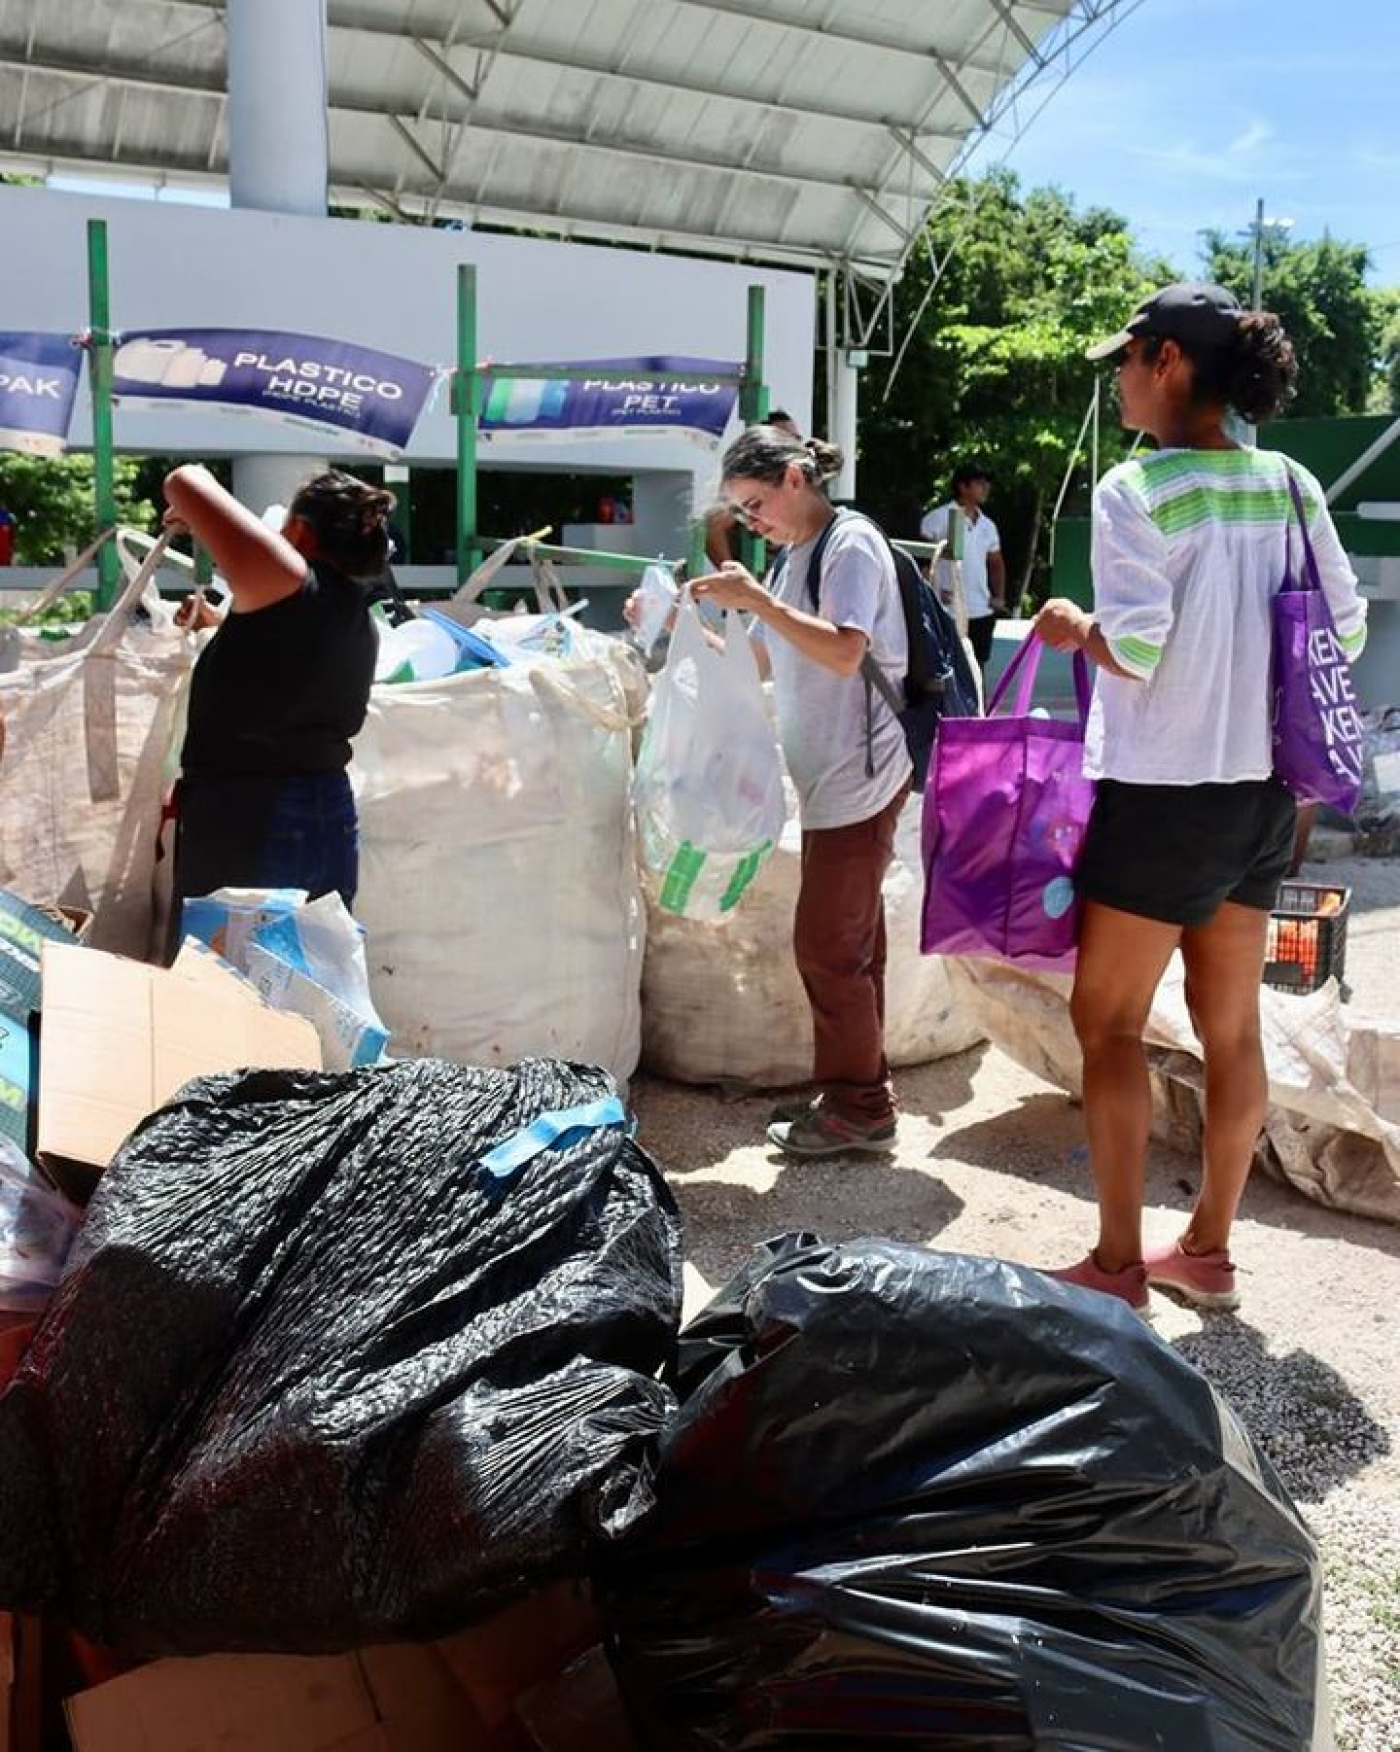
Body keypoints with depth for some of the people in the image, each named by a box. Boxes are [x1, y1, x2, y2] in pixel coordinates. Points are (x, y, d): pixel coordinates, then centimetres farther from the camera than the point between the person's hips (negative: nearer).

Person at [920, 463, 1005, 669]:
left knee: (977, 669, 10)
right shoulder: (939, 518, -5)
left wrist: (999, 597, 12)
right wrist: (932, 590, -15)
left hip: (982, 612, 6)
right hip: (948, 611, -6)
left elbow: (996, 564, 25)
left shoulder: (987, 525, 14)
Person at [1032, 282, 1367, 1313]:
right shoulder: (1291, 486, 5)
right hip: (1263, 793, 7)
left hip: (1160, 793, -7)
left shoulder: (1136, 491, -13)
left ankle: (1118, 1266, 11)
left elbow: (1134, 647, -20)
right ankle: (1209, 1250, 26)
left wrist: (1074, 629, 0)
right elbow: (1347, 628, 7)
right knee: (1231, 1026, 13)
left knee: (1108, 1024, 5)